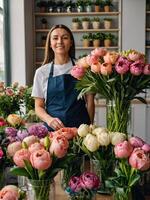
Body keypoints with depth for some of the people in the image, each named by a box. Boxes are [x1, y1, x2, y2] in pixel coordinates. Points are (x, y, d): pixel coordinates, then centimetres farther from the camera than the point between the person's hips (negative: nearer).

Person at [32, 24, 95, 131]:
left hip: (80, 127, -1)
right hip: (53, 128, 1)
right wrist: (49, 119, -13)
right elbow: (39, 107, 6)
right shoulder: (42, 72, 4)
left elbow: (90, 102, 5)